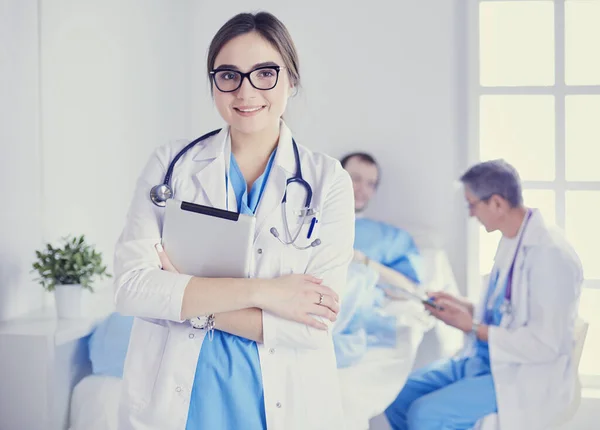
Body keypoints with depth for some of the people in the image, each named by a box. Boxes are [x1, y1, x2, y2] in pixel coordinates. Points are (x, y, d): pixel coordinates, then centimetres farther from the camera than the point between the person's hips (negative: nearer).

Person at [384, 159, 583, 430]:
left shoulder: (550, 254, -21)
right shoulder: (511, 242, 8)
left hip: (524, 377, -9)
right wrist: (463, 307, 5)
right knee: (397, 395, 1)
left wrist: (472, 327, -18)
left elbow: (545, 344, -23)